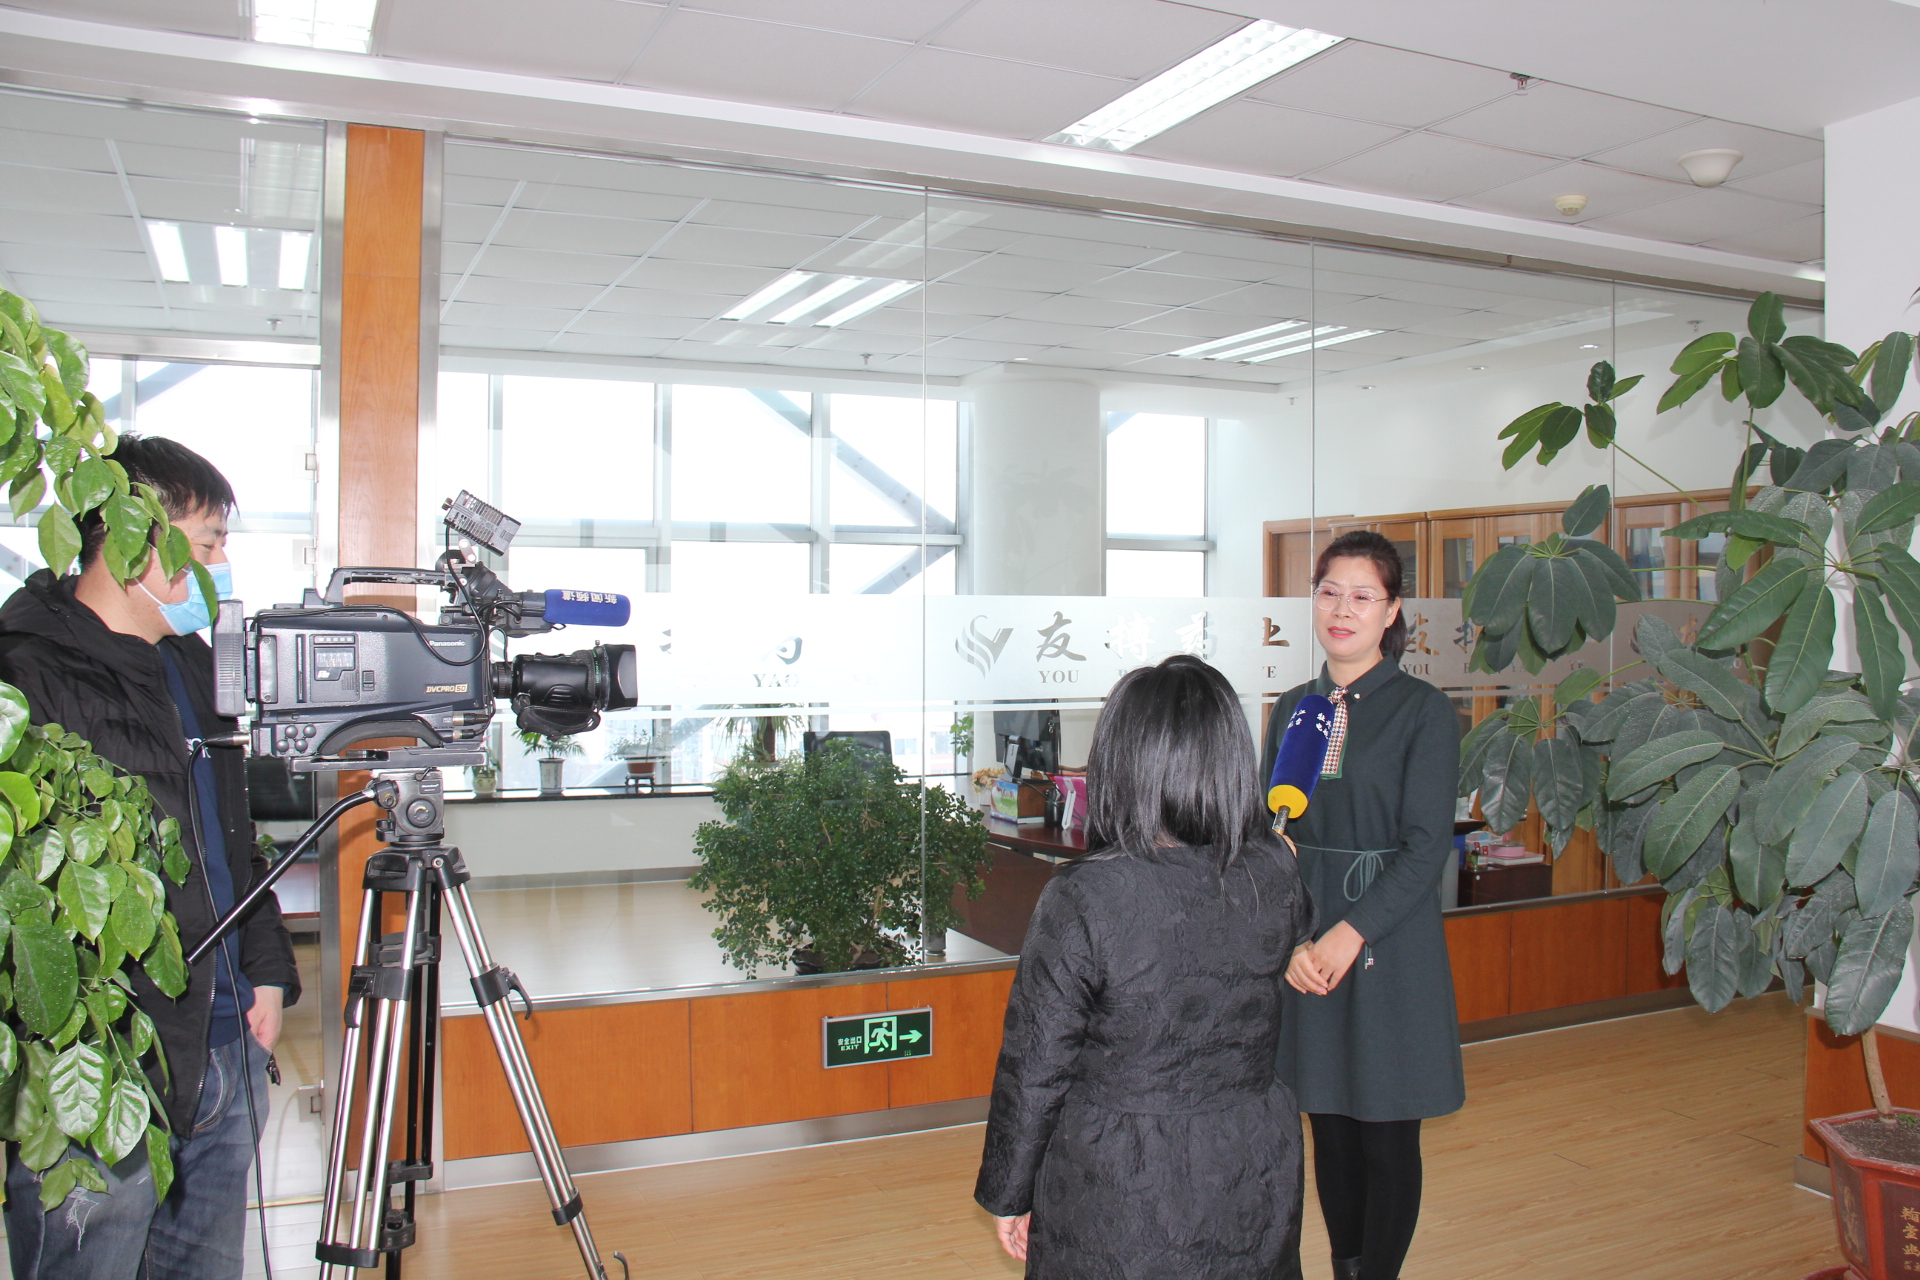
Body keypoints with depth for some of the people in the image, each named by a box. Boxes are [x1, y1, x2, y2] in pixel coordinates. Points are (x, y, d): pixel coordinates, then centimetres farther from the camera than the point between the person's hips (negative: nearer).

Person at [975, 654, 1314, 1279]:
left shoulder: (1082, 899, -23)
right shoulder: (1275, 874, -11)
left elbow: (1035, 1068, -15)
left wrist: (1007, 1192, -1)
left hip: (1118, 1200, -4)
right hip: (1253, 1190, 4)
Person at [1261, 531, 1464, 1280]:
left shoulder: (1423, 712, -5)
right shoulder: (1293, 710, 8)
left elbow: (1426, 848, -9)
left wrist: (1350, 935, -17)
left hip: (1387, 945, -4)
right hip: (1303, 953, 4)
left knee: (1387, 1137, 5)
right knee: (1328, 1126, 13)